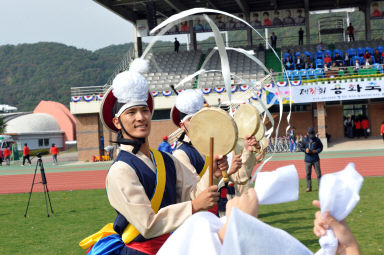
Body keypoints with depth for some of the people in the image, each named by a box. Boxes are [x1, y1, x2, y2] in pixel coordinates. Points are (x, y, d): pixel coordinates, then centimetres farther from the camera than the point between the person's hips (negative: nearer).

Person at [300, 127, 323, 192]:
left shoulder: (317, 139, 0)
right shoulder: (305, 139, 3)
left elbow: (321, 147, 6)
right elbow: (302, 148, 9)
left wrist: (316, 151, -12)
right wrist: (305, 150, -12)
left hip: (315, 159, -1)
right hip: (308, 159, 1)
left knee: (318, 173, 0)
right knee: (308, 174, 4)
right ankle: (309, 187, 13)